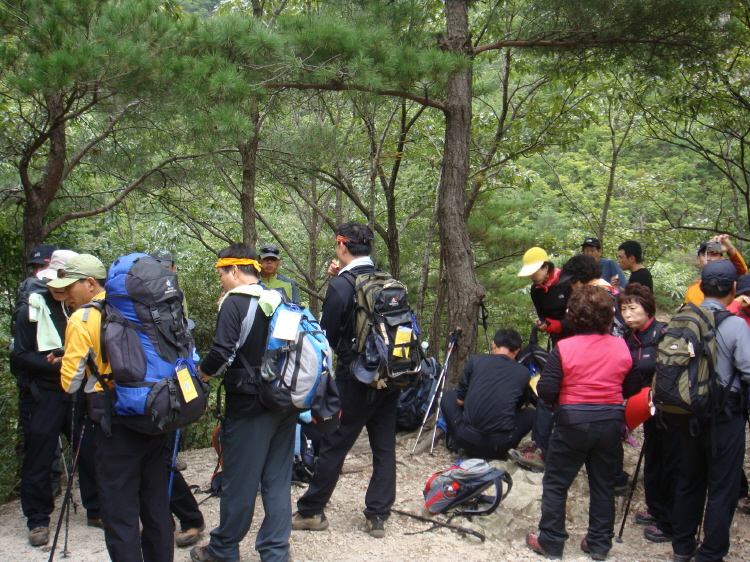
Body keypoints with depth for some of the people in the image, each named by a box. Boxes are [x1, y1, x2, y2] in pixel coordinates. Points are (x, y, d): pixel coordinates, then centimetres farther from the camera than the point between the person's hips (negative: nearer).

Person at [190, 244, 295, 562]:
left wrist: (202, 373, -2)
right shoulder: (278, 302, 9)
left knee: (238, 480, 5)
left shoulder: (235, 303, -12)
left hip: (249, 404, -7)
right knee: (277, 480, 11)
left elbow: (223, 353, -19)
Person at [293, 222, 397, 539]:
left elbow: (328, 334, -7)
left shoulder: (341, 285, -13)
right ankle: (377, 517, 15)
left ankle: (311, 512, 17)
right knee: (385, 448, 11)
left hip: (355, 378, -5)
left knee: (333, 446, 6)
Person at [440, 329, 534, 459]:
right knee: (531, 413, 27)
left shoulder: (476, 360, 2)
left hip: (467, 441, 0)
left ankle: (457, 444, 18)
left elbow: (460, 400, 10)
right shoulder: (523, 372, 4)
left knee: (449, 396, 27)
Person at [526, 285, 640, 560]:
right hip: (610, 422, 4)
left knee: (555, 482, 10)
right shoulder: (621, 347, -4)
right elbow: (633, 387, 4)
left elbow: (546, 390, -18)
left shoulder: (564, 348, -16)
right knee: (603, 484, 16)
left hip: (573, 421, -4)